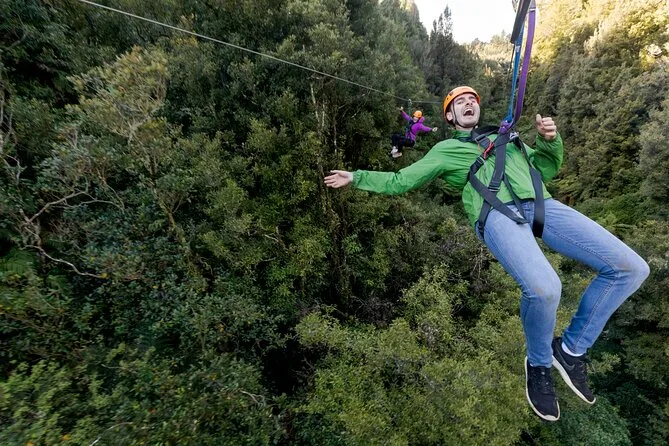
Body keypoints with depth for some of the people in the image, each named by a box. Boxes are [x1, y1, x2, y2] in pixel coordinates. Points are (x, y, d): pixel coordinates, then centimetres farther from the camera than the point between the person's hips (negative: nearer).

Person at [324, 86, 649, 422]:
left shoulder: (504, 136, 37)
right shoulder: (446, 149, 24)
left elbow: (547, 168, 33)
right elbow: (399, 181, 23)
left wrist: (549, 140, 13)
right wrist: (356, 177, 19)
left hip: (541, 204, 6)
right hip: (497, 213, -6)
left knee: (631, 268, -4)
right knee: (544, 288, -33)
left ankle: (571, 350, 12)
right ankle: (538, 364, 3)